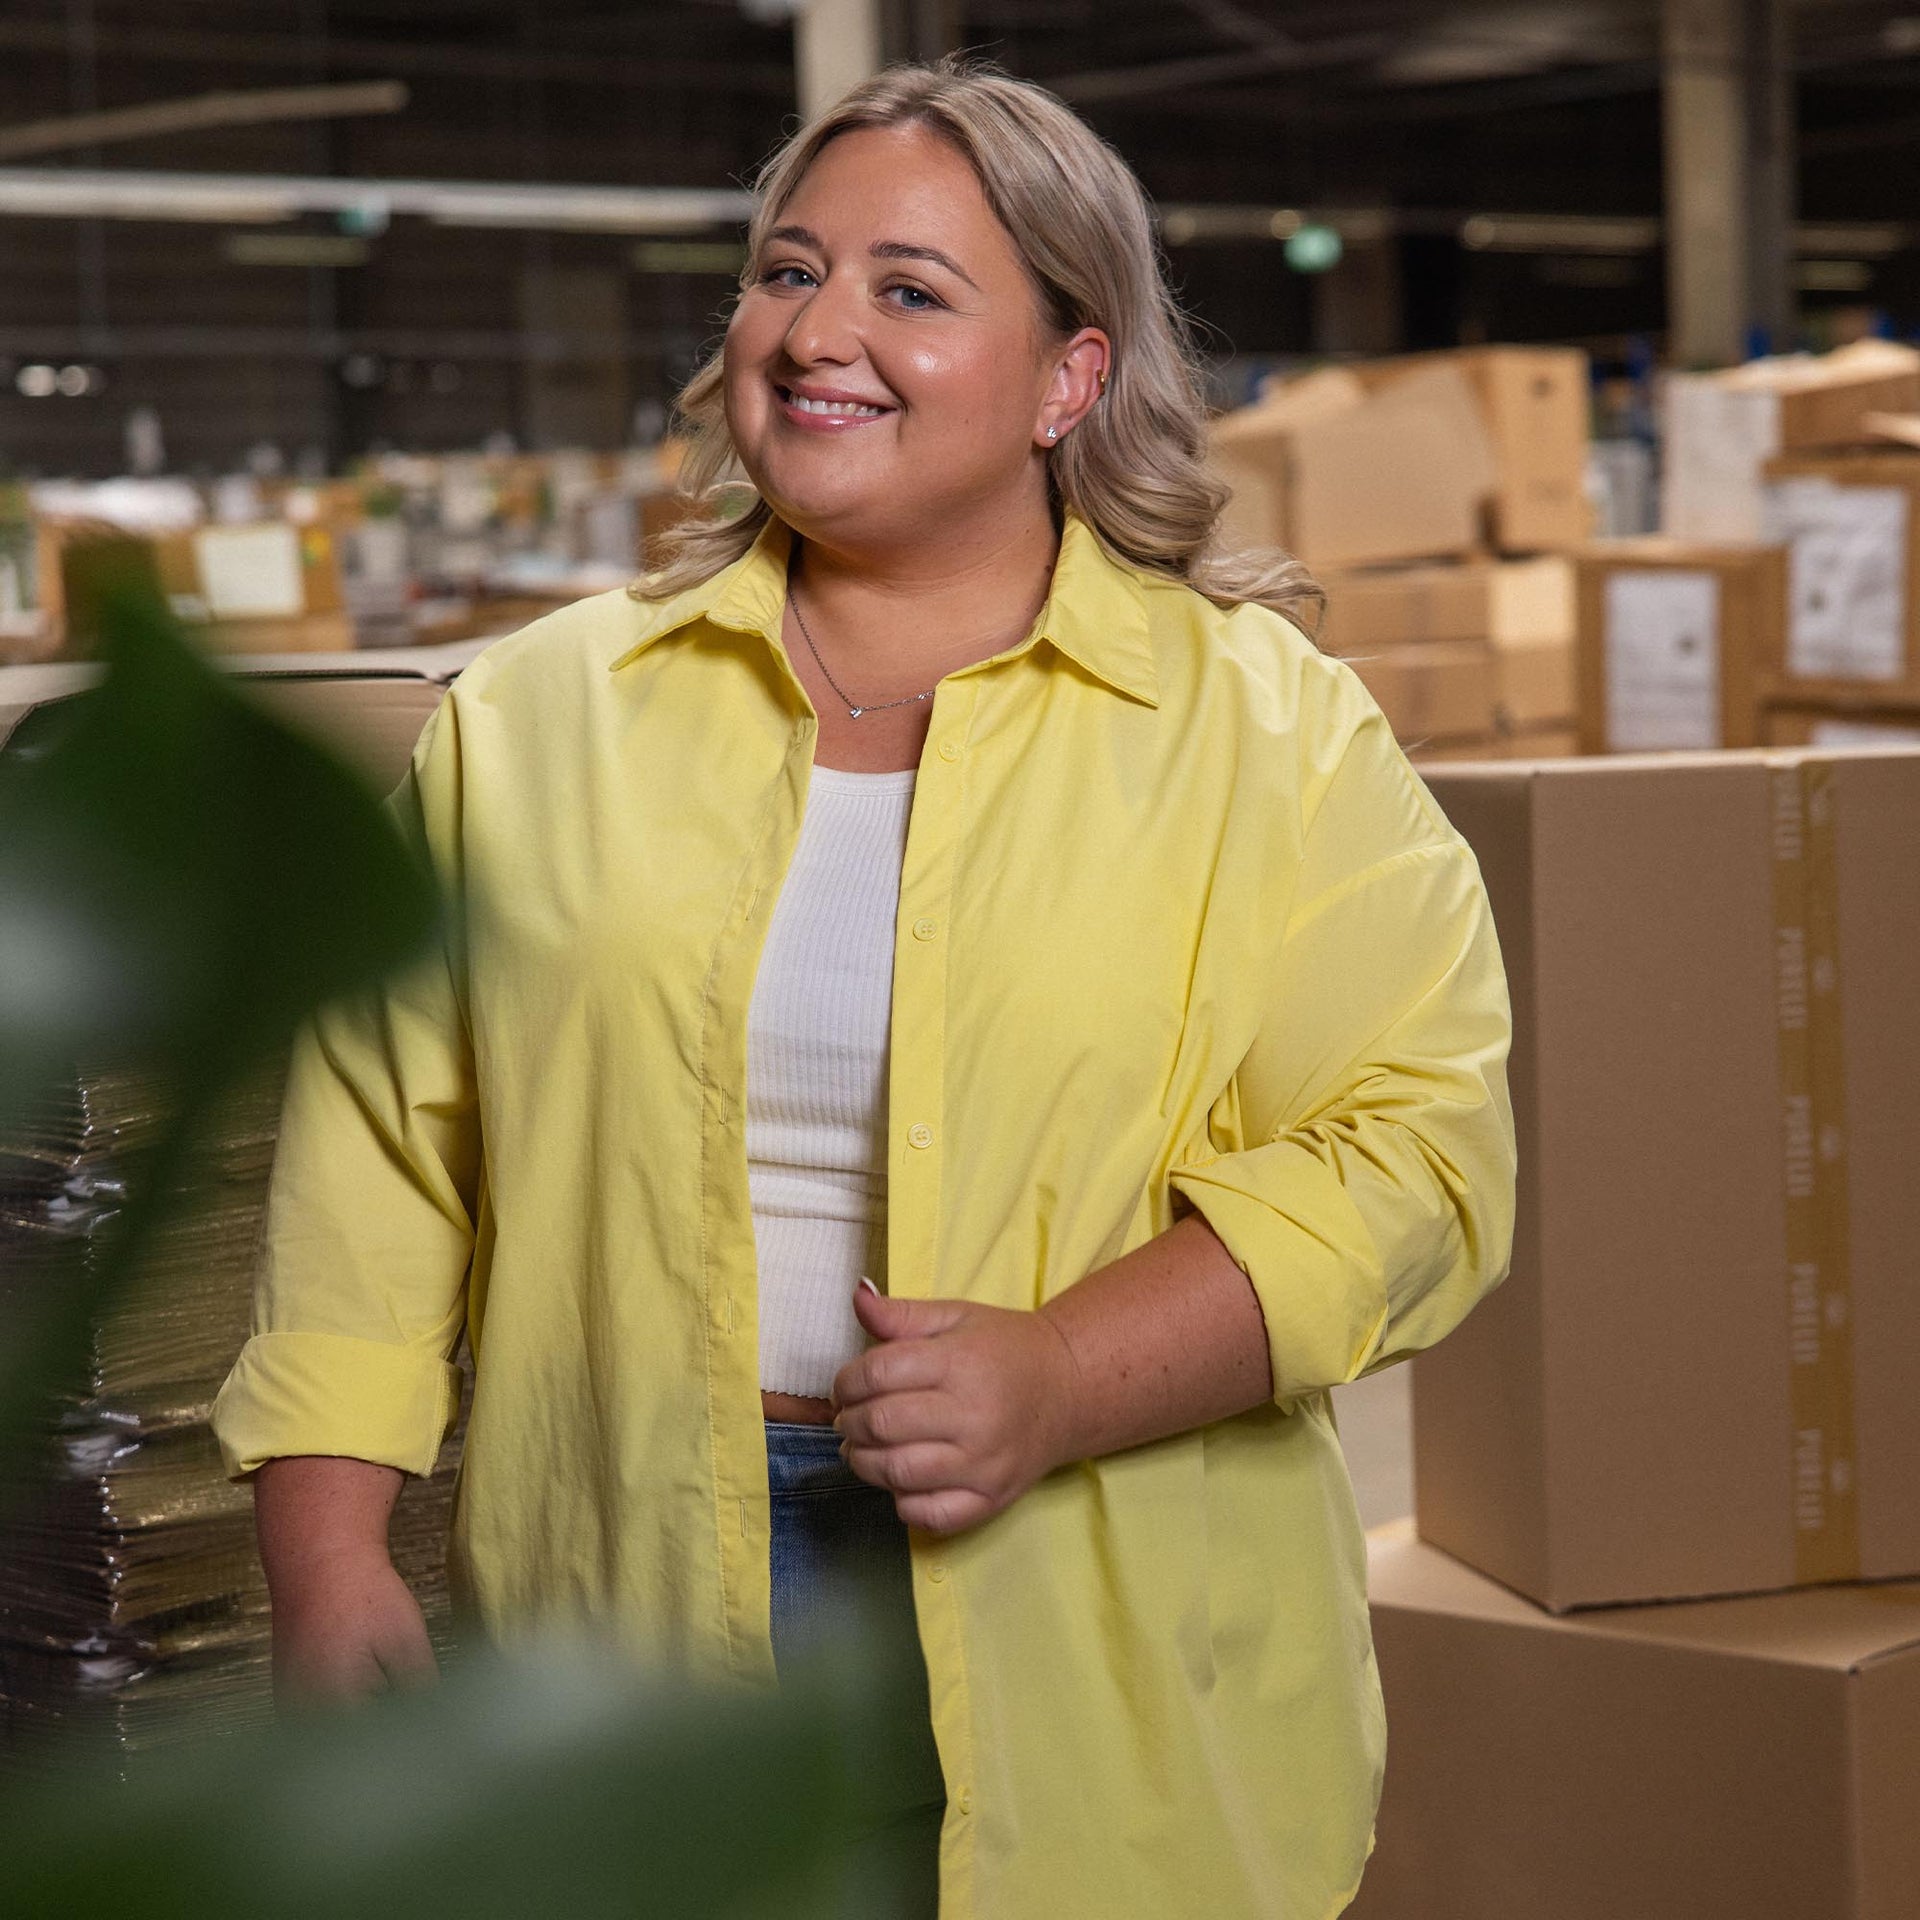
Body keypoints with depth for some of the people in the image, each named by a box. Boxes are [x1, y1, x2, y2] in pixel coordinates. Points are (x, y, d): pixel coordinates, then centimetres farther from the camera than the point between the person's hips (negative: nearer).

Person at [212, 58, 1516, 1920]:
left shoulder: (1272, 731, 0)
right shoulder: (533, 719, 7)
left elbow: (1411, 1145, -8)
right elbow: (380, 1140, 8)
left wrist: (1058, 1383, -20)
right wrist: (329, 1561, 0)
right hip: (622, 1641, 2)